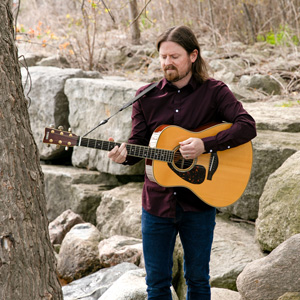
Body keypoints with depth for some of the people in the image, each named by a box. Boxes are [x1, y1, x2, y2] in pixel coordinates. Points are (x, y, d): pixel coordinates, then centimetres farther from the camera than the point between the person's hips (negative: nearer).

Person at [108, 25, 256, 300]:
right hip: (157, 202, 2)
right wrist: (124, 154, -21)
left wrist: (205, 145, -26)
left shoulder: (214, 92, -5)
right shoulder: (147, 97, 3)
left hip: (199, 202, -2)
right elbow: (138, 144, 2)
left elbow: (247, 126, -17)